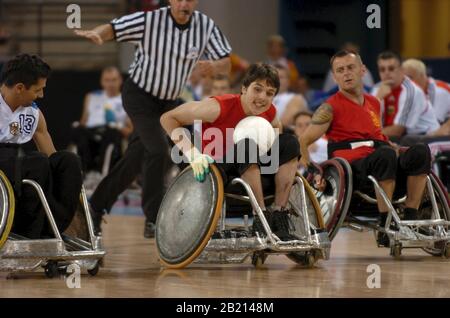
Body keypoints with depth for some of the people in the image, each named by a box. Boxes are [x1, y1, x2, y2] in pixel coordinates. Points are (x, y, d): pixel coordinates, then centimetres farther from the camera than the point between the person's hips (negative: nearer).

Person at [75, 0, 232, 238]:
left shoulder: (206, 27, -9)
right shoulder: (150, 20, -18)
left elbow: (226, 64, -9)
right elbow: (113, 28, -17)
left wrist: (214, 67, -33)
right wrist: (96, 34, -40)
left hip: (168, 102, 5)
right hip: (139, 95, -5)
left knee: (137, 159, 12)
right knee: (158, 149, -21)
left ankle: (97, 206, 29)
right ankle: (153, 220, -13)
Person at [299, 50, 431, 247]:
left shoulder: (374, 103, 23)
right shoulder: (331, 108, 5)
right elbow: (302, 143, 0)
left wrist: (397, 150, 19)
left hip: (379, 168, 6)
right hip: (351, 170, -6)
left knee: (420, 151, -20)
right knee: (386, 154, -37)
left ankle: (410, 221, -20)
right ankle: (385, 227, -33)